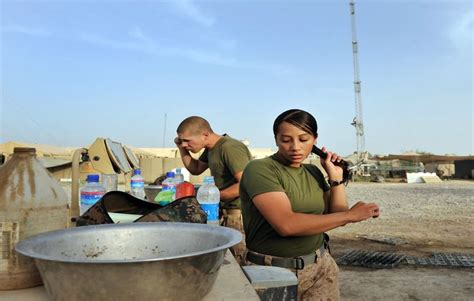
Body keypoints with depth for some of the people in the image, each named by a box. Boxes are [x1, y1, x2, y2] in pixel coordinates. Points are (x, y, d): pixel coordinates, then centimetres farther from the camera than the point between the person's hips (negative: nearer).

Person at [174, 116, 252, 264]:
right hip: (224, 211, 9)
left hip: (240, 212, -9)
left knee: (241, 263, -5)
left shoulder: (230, 147, -18)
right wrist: (182, 149, 11)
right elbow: (196, 169, 27)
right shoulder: (211, 148, 12)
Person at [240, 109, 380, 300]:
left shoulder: (313, 172, 5)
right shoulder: (259, 169, -16)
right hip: (273, 270, -5)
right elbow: (286, 224, -27)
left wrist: (336, 177, -2)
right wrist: (350, 215, -20)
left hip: (321, 265, 6)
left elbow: (337, 217, 7)